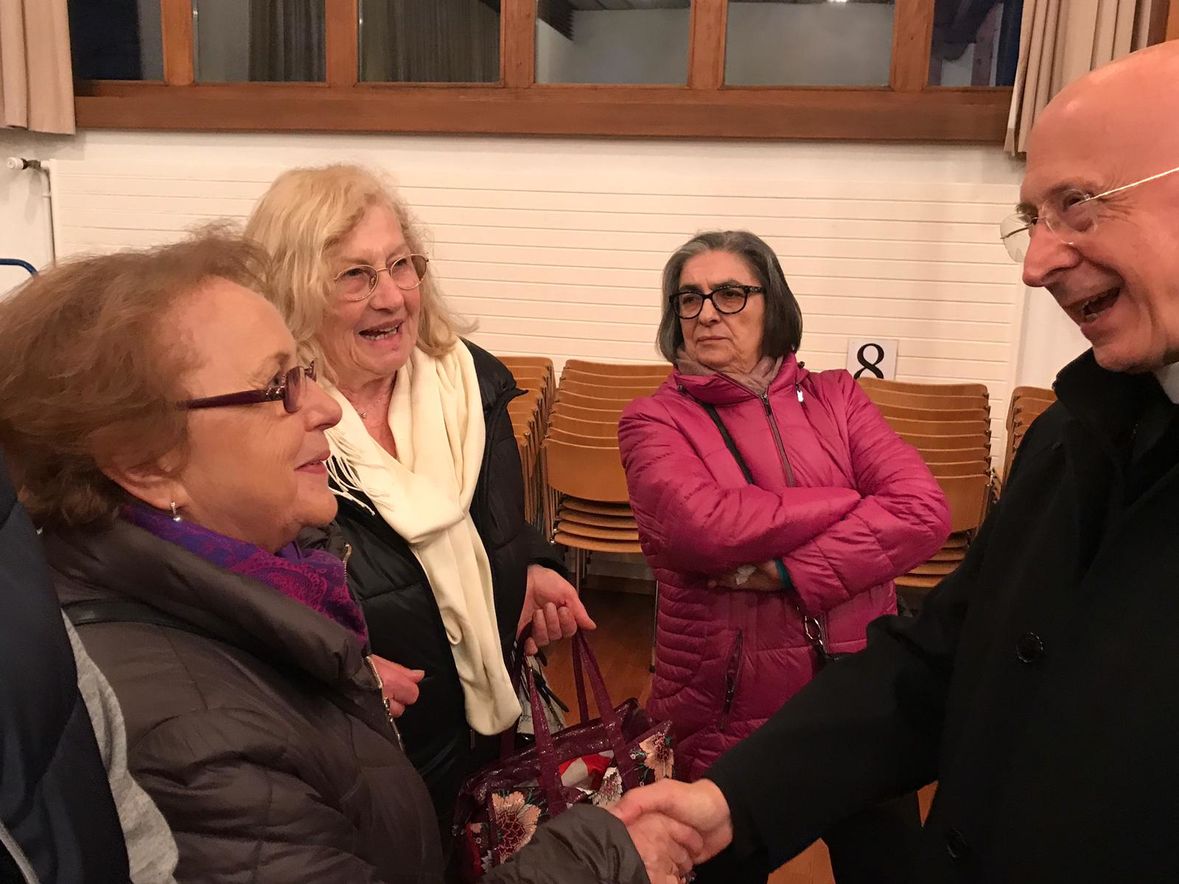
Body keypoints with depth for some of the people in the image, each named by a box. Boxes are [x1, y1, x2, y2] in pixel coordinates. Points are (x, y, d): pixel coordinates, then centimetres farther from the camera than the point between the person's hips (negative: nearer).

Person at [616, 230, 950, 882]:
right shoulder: (653, 420, -4)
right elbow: (701, 525, -24)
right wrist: (853, 501, -14)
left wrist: (787, 571, -21)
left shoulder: (833, 398, 3)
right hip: (725, 715, -2)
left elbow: (925, 512, -10)